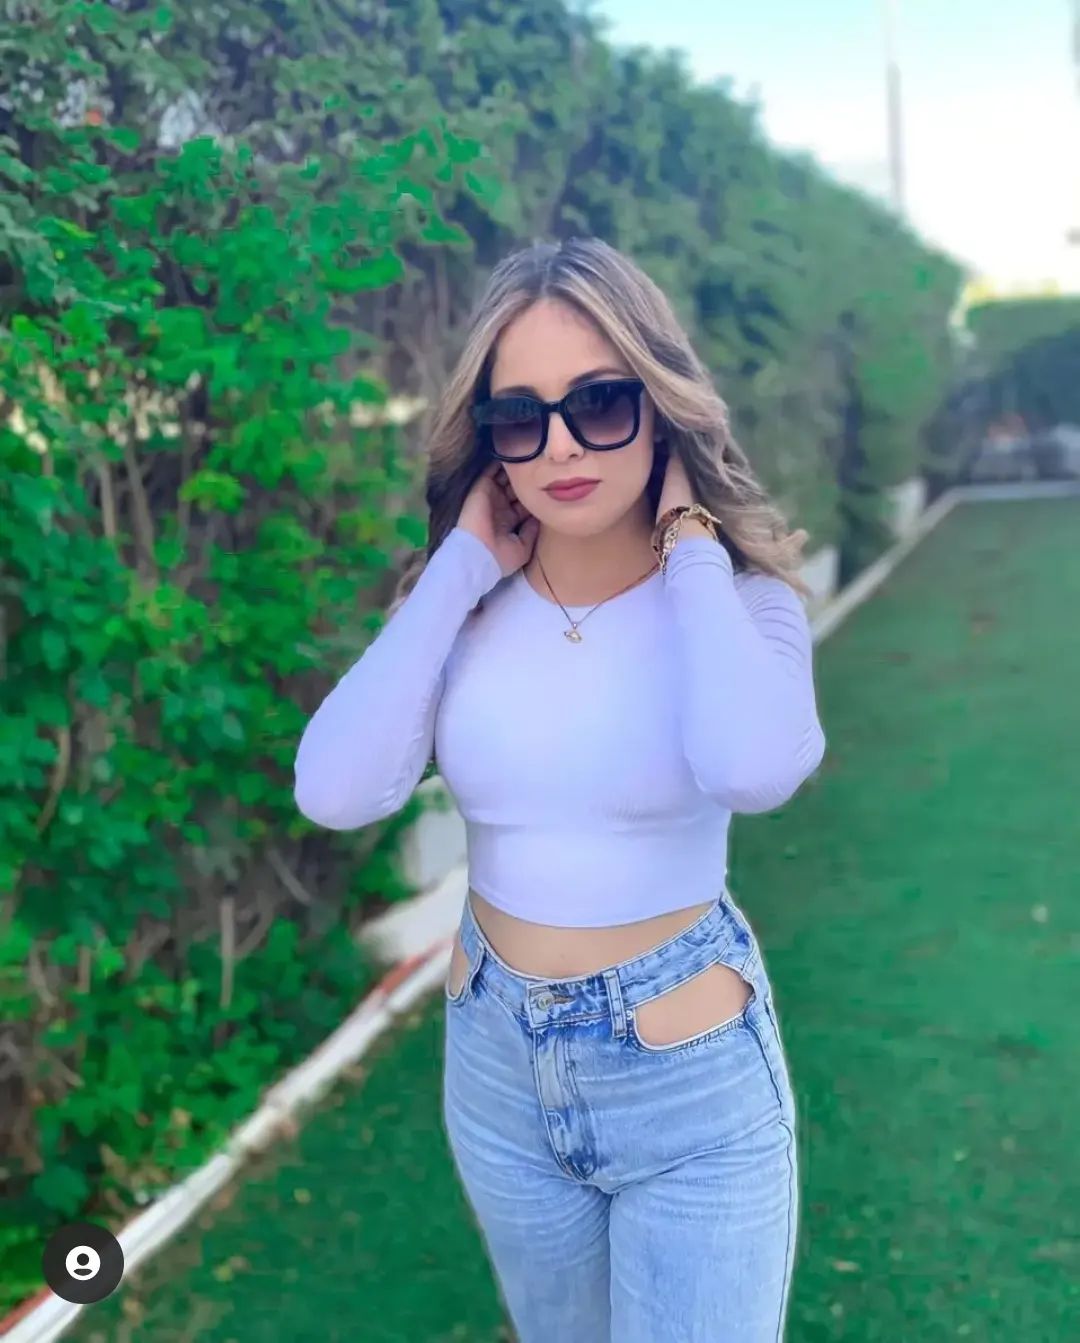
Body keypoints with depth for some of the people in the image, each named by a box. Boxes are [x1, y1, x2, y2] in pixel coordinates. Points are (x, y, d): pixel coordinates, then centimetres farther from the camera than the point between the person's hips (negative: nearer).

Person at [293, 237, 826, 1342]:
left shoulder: (736, 603, -13)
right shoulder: (463, 606, -6)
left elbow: (754, 770, -37)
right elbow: (337, 793, -22)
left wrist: (689, 543, -23)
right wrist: (464, 563, -16)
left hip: (690, 1087, -3)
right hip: (496, 1066, 4)